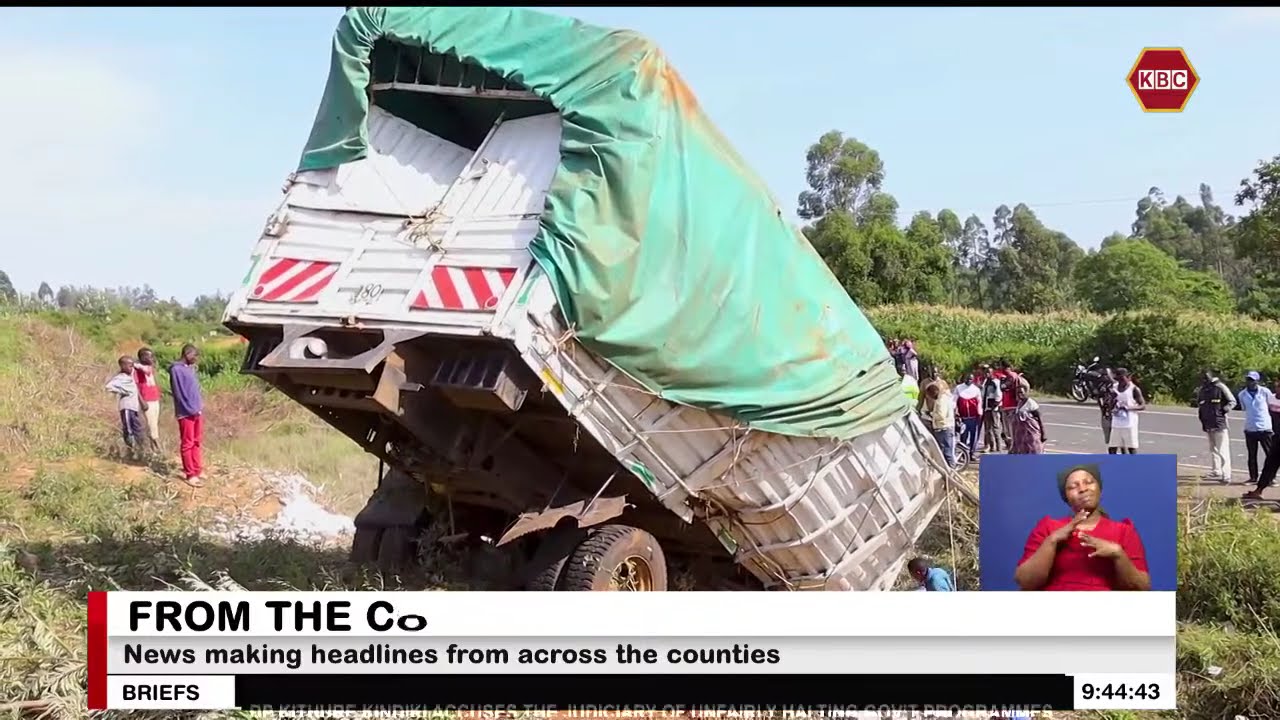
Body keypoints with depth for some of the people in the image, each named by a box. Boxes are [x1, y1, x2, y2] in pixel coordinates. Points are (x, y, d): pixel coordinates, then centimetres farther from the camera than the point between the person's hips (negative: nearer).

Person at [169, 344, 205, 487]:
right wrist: (191, 410, -16)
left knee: (197, 442, 14)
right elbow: (179, 394, -17)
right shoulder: (176, 370, -14)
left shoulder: (191, 368, 13)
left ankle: (197, 470, 23)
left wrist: (200, 405, 7)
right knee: (187, 444, -1)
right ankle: (190, 474, 3)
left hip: (197, 411, 8)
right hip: (186, 413, -8)